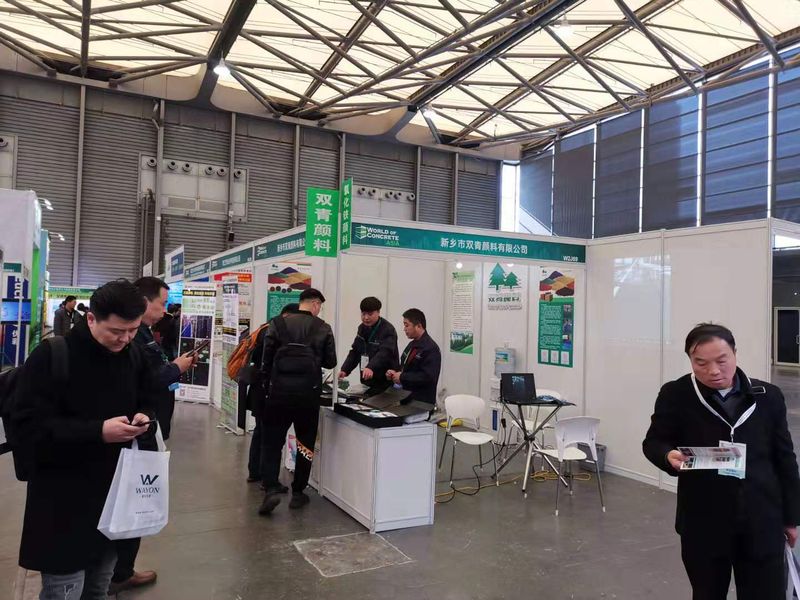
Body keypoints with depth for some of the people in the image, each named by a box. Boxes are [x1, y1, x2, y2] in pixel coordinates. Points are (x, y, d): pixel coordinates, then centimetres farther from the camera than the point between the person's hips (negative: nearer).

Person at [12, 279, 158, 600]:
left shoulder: (133, 356, 4)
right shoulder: (50, 356, -15)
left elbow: (146, 403, 16)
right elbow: (29, 426, -18)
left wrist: (143, 418, -7)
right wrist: (98, 432, -27)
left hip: (116, 494, 6)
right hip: (64, 502, -5)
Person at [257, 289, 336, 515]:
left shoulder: (277, 324, 0)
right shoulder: (323, 328, -2)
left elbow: (266, 359, 0)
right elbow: (330, 362, 4)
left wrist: (267, 386, 11)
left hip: (279, 392, 0)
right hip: (308, 394, 0)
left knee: (272, 443, 10)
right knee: (306, 444, 14)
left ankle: (271, 490, -4)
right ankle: (298, 493, 19)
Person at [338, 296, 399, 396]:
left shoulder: (388, 330, -14)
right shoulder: (362, 328, 11)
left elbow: (384, 353, -29)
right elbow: (355, 352, 12)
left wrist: (371, 368, -46)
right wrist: (345, 370, -2)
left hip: (385, 383, -7)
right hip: (367, 382, 7)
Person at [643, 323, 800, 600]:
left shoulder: (768, 396, 1)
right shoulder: (676, 396, -8)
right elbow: (653, 442, 1)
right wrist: (669, 455, -23)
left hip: (762, 523, 2)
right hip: (703, 523, -1)